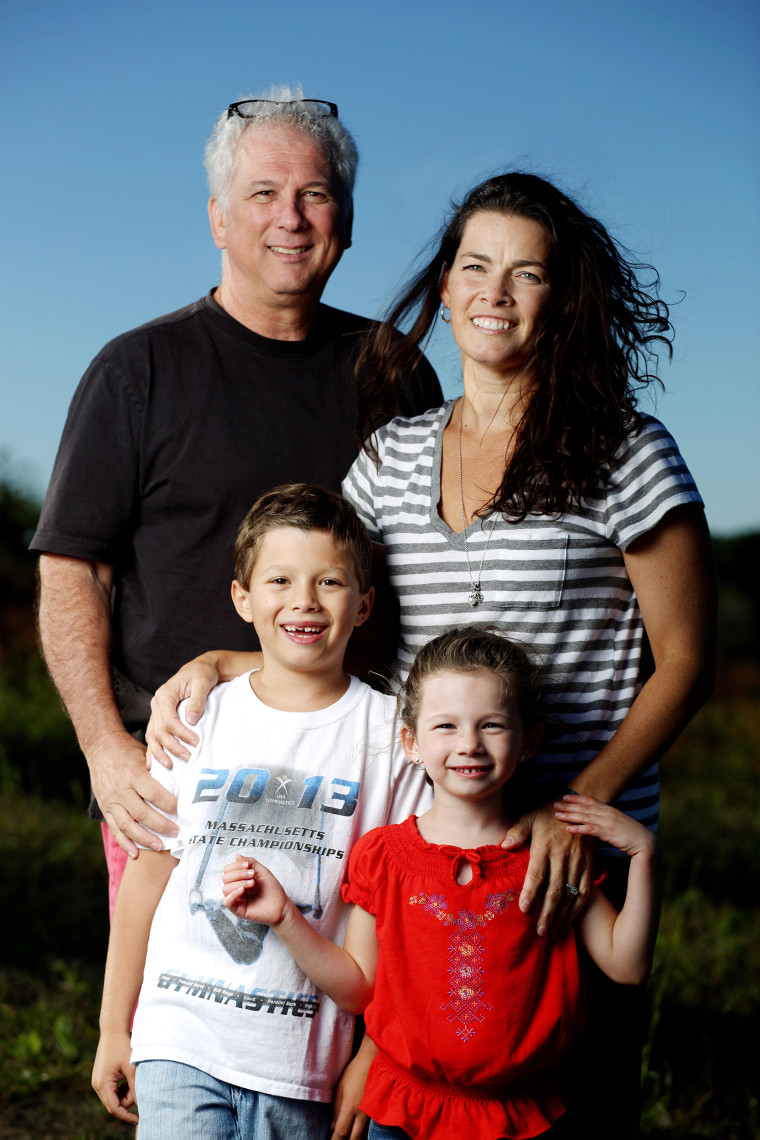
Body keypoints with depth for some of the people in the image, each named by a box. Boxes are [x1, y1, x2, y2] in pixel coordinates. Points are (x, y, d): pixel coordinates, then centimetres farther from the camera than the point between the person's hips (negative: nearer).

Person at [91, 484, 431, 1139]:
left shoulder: (388, 734, -2)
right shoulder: (198, 719, 3)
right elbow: (148, 875, 8)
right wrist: (113, 1027, 10)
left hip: (302, 1061, 0)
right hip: (179, 1039, 1)